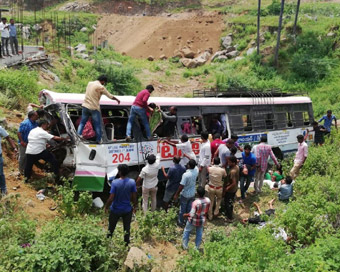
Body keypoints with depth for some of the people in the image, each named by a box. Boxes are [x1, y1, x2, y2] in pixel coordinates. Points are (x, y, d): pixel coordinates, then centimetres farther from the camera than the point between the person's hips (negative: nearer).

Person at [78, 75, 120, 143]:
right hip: (94, 108, -5)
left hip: (85, 106, 6)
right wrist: (117, 99, 14)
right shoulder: (101, 87, -10)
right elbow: (110, 96, -3)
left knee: (82, 123, 10)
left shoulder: (90, 83, 9)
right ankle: (98, 140, 10)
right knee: (97, 125, 6)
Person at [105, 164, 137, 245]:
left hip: (115, 210, -1)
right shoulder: (132, 182, -14)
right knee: (127, 228, 18)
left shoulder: (114, 182, -21)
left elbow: (111, 198, -20)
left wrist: (106, 207, -3)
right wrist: (135, 206, 10)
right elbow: (134, 197, -7)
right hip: (127, 210, 1)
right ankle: (126, 244, 29)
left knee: (111, 228, 20)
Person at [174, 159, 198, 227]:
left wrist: (176, 194, -16)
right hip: (192, 194, 5)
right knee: (190, 208, 21)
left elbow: (181, 186, -27)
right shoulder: (196, 170, -16)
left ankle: (181, 222, 29)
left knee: (182, 209, 14)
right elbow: (195, 166, 12)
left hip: (185, 194, -5)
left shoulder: (186, 174, -32)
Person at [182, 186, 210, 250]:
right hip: (202, 221, 4)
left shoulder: (195, 202, -35)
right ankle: (197, 247, 38)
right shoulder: (208, 200, -19)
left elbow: (192, 214, -29)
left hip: (193, 221, -4)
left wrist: (186, 215, -10)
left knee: (187, 231, 22)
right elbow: (207, 211, -2)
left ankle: (185, 245, 37)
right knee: (199, 233, 24)